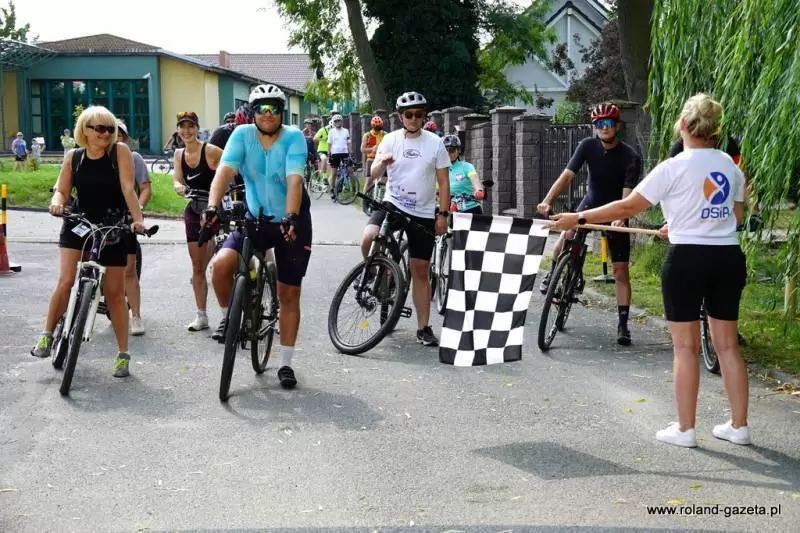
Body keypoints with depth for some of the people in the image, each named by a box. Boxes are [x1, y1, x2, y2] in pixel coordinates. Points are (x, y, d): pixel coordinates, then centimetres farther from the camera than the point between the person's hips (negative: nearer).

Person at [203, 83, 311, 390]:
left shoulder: (293, 137, -16)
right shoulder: (242, 134, -9)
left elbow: (294, 180, -29)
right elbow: (225, 171, -21)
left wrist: (290, 218, -44)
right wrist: (212, 206, -38)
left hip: (291, 222, -2)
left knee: (289, 294, 3)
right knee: (221, 264, -23)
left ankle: (285, 363, 14)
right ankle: (229, 315, 6)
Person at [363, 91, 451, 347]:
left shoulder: (435, 143, 0)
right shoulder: (391, 140, 1)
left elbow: (443, 181, 2)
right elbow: (374, 174, -6)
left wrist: (443, 214, -5)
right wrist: (382, 163, -29)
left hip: (423, 213, 0)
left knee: (420, 272, 4)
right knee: (368, 239, -29)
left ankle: (423, 328, 14)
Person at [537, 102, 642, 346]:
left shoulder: (630, 157, -20)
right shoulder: (588, 146, -14)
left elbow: (628, 194, -26)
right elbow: (566, 175, -22)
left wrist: (620, 218, -46)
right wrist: (547, 201, -37)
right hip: (590, 204, 2)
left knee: (621, 271, -5)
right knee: (567, 234, -27)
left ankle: (622, 324, 5)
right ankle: (553, 273, 4)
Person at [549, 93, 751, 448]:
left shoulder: (674, 168, -11)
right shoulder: (731, 166, 6)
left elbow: (627, 207, -11)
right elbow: (737, 215, 17)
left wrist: (579, 218, -3)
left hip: (687, 260, -5)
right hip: (728, 258, 5)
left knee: (686, 346, 3)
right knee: (728, 344, 12)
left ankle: (684, 429, 10)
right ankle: (738, 426, 19)